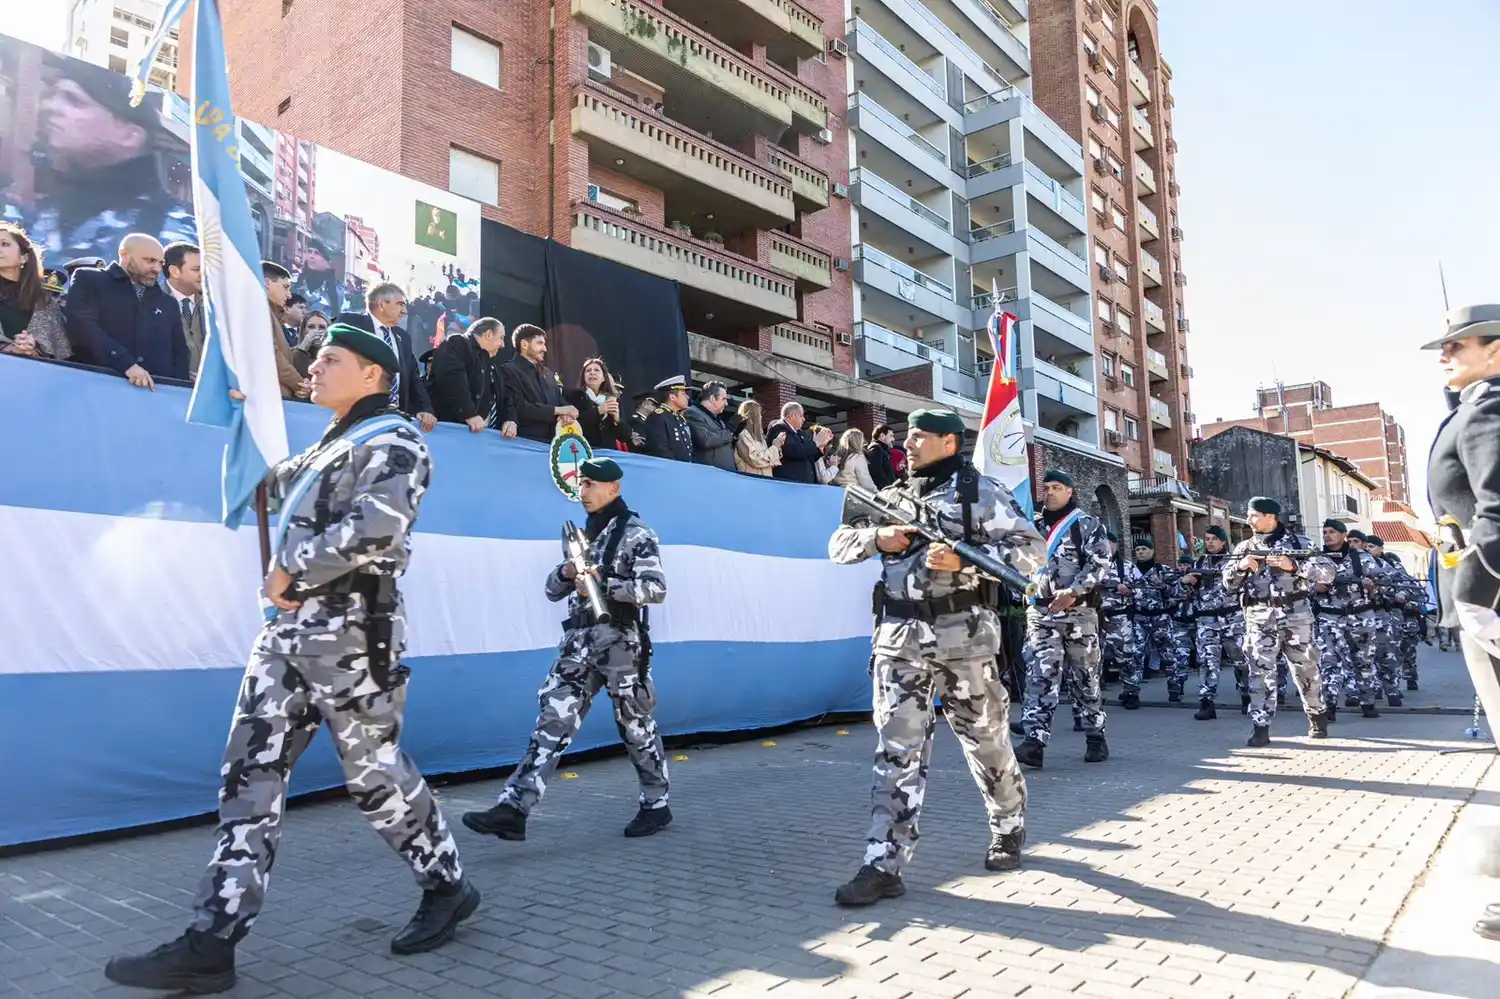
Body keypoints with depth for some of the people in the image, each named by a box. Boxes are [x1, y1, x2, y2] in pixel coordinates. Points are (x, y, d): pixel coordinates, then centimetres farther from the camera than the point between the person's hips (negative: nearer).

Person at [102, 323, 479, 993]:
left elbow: (375, 528, -25)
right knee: (250, 776, 5)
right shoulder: (330, 446, 21)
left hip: (351, 631, -9)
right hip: (289, 629, 9)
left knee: (374, 775, 0)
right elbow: (270, 484, 39)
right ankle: (210, 944, 10)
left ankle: (447, 888, 20)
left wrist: (290, 572, -15)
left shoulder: (393, 442, -8)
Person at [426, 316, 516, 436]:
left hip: (485, 432, 8)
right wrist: (470, 415, -27)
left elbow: (503, 397, 22)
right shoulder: (456, 344, -2)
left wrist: (510, 420, 0)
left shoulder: (491, 364, 25)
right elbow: (451, 378, -19)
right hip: (451, 427, -8)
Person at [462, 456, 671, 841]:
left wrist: (603, 583, -21)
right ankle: (513, 808, -7)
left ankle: (656, 805, 21)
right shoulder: (582, 534, 17)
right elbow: (553, 590, 19)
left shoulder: (636, 534, -5)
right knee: (553, 721, -2)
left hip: (621, 642, -6)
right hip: (579, 642, 6)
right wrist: (566, 573, -3)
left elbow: (656, 589, -16)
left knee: (636, 726, 5)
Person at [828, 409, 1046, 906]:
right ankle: (885, 865, 1)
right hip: (900, 637, 3)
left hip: (963, 635, -3)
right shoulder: (891, 496, 15)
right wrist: (876, 538, -5)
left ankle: (1009, 830, 36)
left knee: (986, 740, 12)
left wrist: (963, 560, -18)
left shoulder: (980, 491, 1)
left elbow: (1032, 549, -5)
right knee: (897, 749, 0)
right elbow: (839, 545, 17)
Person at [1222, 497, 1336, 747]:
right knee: (1260, 670, -8)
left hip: (1295, 615, -1)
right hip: (1259, 618, 1)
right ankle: (1261, 727, -7)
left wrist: (1293, 565, -18)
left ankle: (1317, 716, 33)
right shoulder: (1244, 548, 10)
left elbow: (1328, 573, -5)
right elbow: (1228, 584, 8)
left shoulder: (1298, 542, 3)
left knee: (1305, 668, 11)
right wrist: (1240, 566, -12)